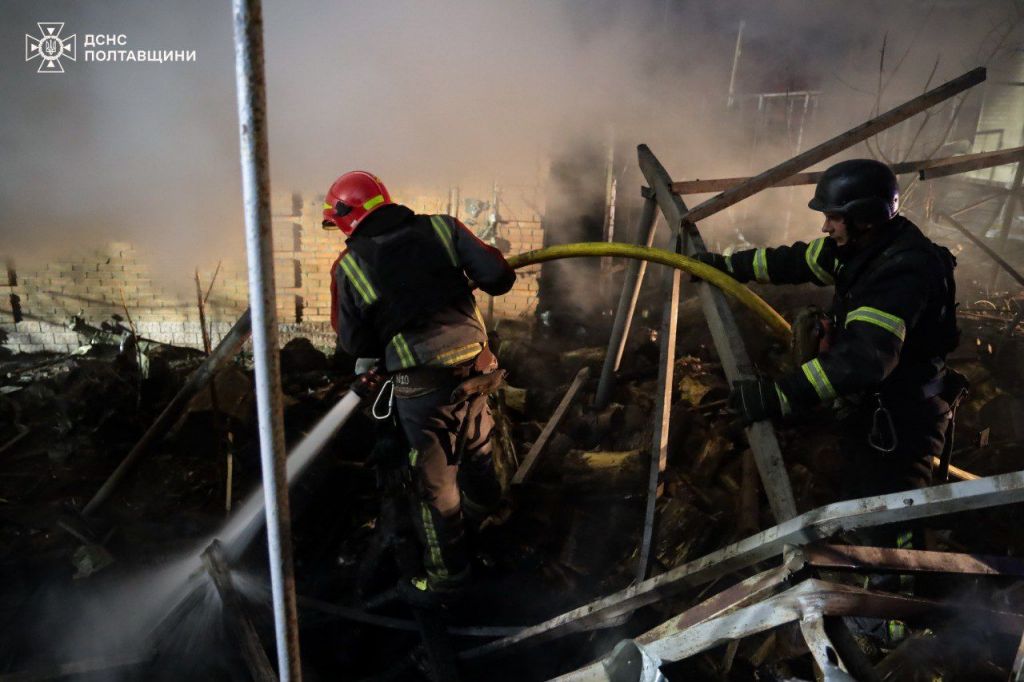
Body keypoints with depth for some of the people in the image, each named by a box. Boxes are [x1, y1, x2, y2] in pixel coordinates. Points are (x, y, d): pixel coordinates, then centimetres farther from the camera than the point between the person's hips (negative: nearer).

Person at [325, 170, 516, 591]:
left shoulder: (349, 267, -6)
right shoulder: (441, 228, -1)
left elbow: (354, 343, -1)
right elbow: (497, 277, -6)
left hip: (422, 386, -4)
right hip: (475, 367, 4)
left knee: (435, 485, 14)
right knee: (475, 447, 31)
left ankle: (448, 570, 32)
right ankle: (482, 507, 59)